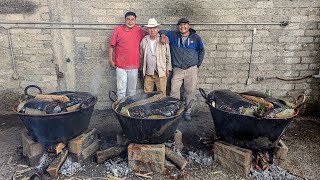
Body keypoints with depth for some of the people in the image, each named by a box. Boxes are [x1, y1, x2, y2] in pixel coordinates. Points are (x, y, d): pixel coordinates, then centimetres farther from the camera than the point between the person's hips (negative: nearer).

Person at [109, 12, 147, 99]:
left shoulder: (139, 30, 0)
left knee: (132, 89, 14)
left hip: (134, 65, 2)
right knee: (121, 89, 4)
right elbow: (111, 45, 1)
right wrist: (110, 59, 0)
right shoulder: (118, 30, -4)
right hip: (120, 65, -2)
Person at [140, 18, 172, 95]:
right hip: (148, 72, 2)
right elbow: (141, 56, 10)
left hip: (161, 72, -2)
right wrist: (142, 69, 11)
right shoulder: (144, 41, 3)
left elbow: (168, 56, 3)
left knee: (162, 94, 4)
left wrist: (168, 69, 2)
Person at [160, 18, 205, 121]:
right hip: (177, 69, 1)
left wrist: (197, 64, 8)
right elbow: (162, 31, 15)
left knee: (190, 92, 2)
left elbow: (201, 51, 13)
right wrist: (163, 36, -8)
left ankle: (187, 112, 14)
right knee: (174, 91, -4)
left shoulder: (195, 37, 4)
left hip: (191, 69, 0)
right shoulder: (173, 35, 5)